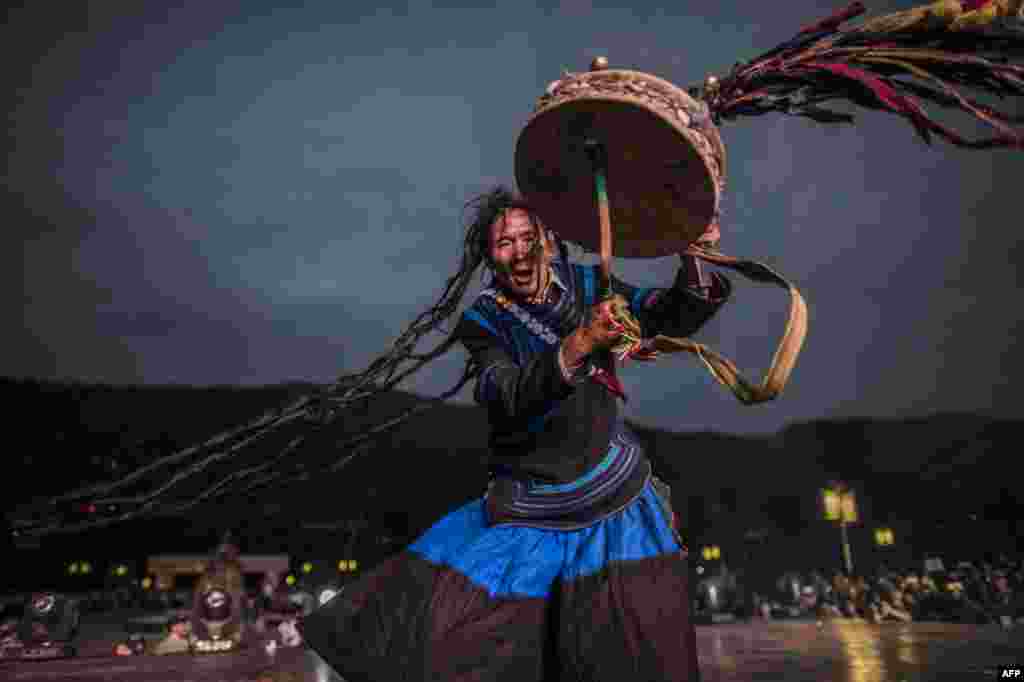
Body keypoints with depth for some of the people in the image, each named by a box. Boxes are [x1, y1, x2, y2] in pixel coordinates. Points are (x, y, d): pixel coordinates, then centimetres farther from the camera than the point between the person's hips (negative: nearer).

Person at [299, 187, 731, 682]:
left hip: (613, 490, 2)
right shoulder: (482, 321, -9)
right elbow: (509, 399, -26)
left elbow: (675, 317, 1)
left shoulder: (588, 286, -2)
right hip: (530, 503, -1)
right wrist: (580, 343, -40)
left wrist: (692, 260, -18)